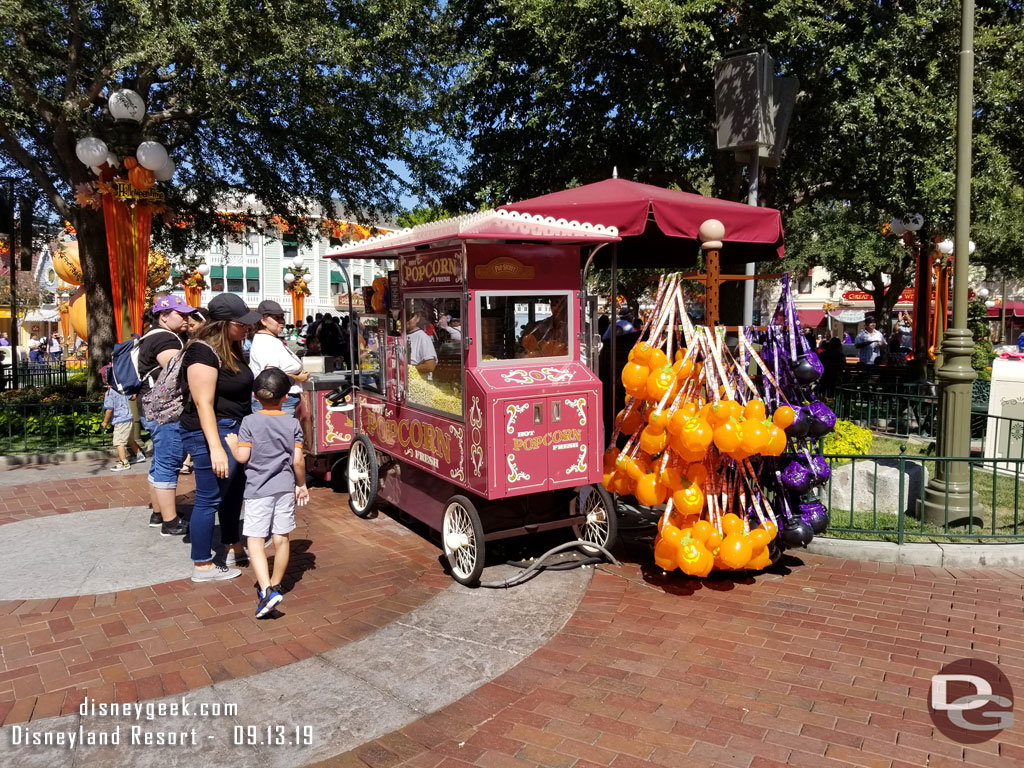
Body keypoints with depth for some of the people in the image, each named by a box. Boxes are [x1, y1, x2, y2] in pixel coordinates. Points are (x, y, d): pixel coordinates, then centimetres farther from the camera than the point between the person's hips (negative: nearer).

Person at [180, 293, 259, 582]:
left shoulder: (231, 350, 11)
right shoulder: (204, 352, -18)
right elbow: (204, 404, -23)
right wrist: (215, 448, -27)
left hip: (236, 430, 10)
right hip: (211, 433, -10)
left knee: (233, 492, 20)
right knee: (209, 498, -1)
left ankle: (232, 549, 36)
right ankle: (202, 566, 12)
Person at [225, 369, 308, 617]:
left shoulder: (249, 422, -6)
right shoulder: (293, 424, 0)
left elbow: (242, 457, -9)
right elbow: (298, 460, -2)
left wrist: (232, 444, 11)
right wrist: (301, 485, 12)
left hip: (257, 489, -3)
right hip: (285, 487, 3)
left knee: (255, 539, -2)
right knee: (281, 538, 11)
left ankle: (266, 589, -16)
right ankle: (275, 585, 25)